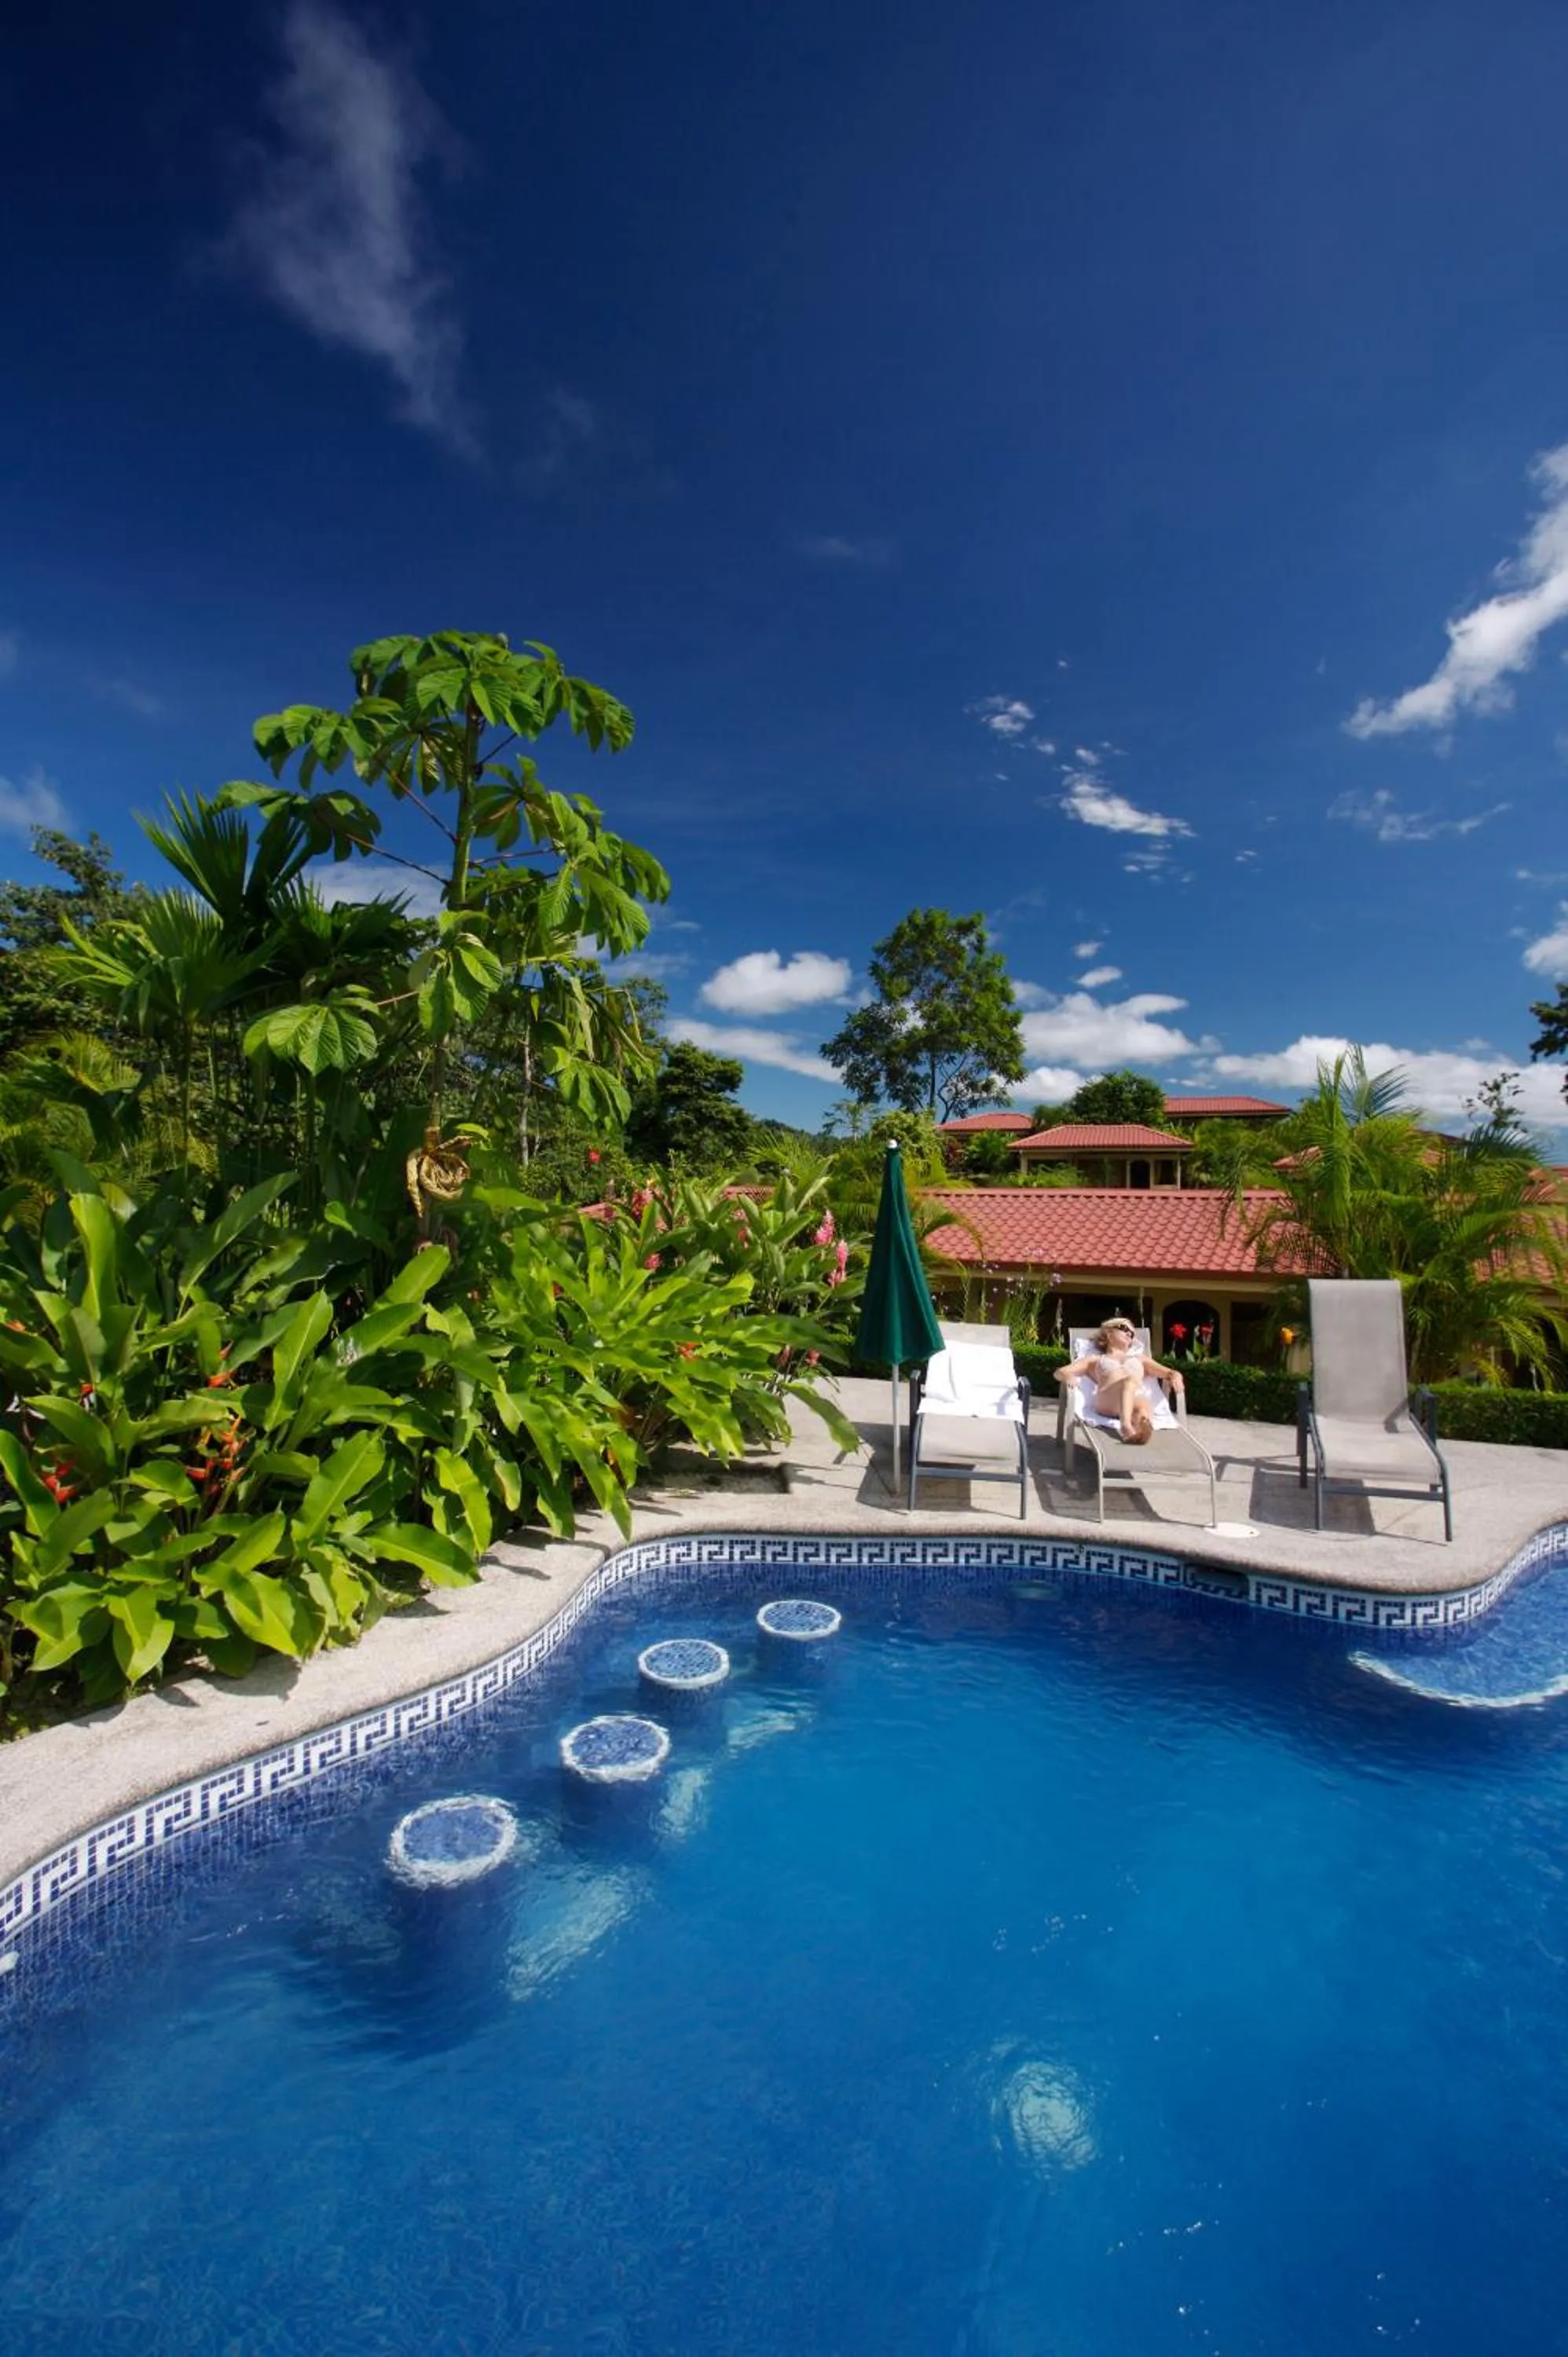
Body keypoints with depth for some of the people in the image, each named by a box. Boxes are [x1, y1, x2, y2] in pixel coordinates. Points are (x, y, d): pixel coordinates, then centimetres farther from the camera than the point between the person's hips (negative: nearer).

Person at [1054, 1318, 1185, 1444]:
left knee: (1142, 1407, -37)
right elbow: (1060, 1372, 21)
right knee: (1130, 1379, -35)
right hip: (1107, 1402, -2)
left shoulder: (1139, 1358, 40)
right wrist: (1068, 1376, -4)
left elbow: (1170, 1373, 33)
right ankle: (1126, 1425, -60)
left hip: (1136, 1399, 2)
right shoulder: (1095, 1360, 32)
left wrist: (1176, 1377, 7)